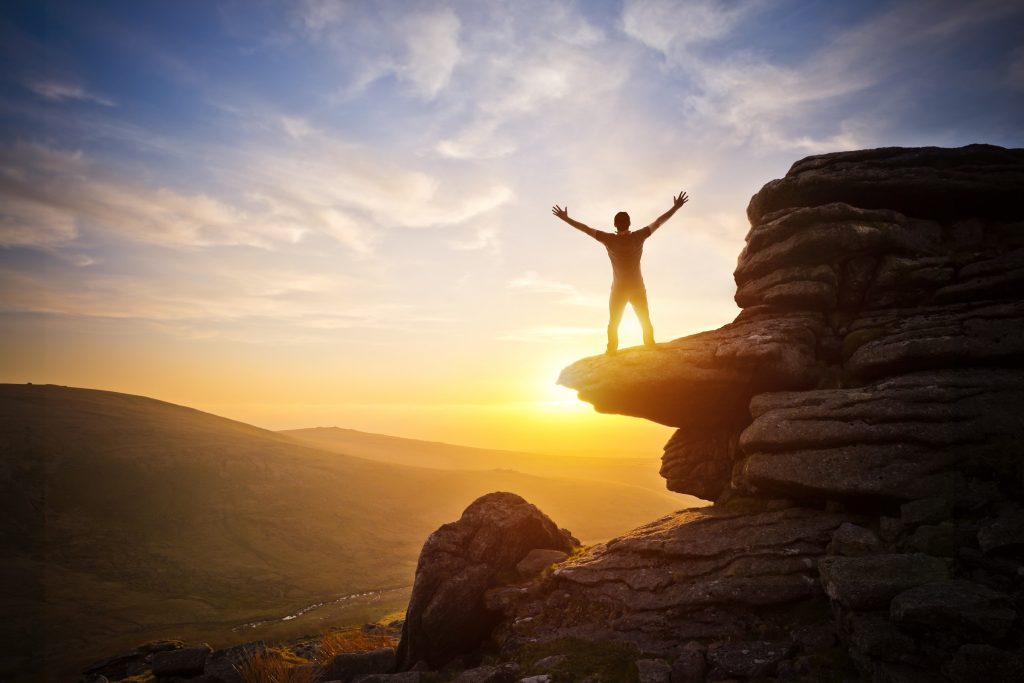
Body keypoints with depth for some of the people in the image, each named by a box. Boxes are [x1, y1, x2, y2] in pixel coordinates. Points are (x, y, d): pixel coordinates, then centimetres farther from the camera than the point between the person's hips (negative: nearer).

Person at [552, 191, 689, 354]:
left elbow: (586, 229, -9)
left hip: (619, 289, -1)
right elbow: (659, 222, -5)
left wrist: (566, 218, -2)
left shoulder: (609, 239, -13)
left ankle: (612, 352, 6)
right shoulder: (638, 237, -12)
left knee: (613, 325, 12)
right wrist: (676, 207, 3)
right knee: (646, 323, 12)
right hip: (638, 288, 1)